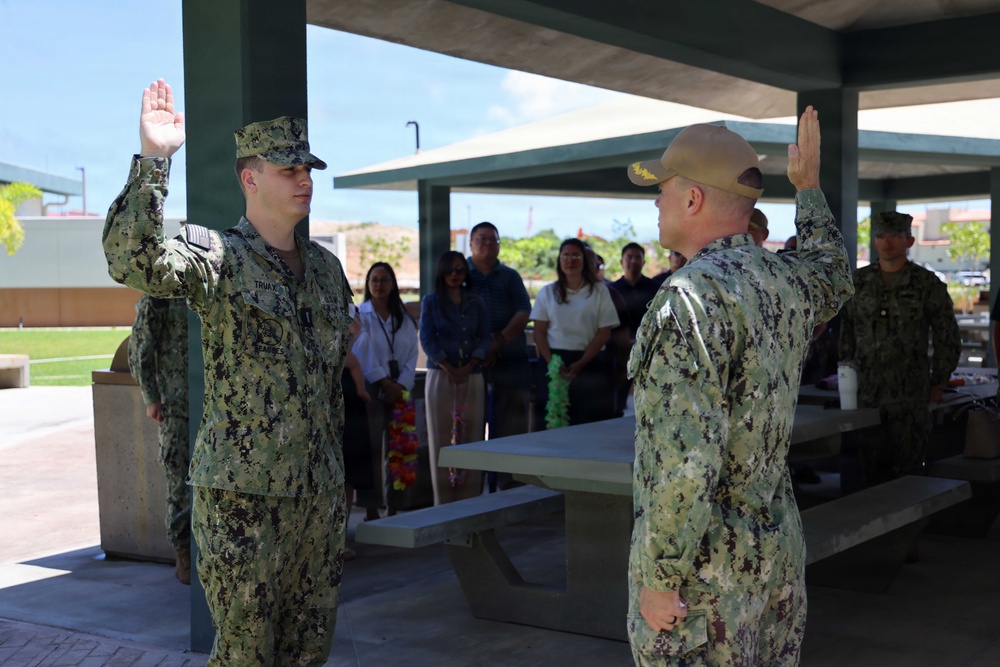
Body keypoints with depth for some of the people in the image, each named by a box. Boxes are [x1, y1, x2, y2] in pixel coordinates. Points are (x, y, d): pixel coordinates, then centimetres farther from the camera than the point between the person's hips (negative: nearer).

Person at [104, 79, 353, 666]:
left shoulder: (326, 268, 12)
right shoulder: (216, 256, -8)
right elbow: (131, 258, -30)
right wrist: (153, 157, -35)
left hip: (321, 489, 6)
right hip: (242, 491, -6)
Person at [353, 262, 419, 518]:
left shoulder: (404, 319, 14)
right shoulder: (360, 315, 1)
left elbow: (411, 357, 8)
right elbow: (364, 356, -7)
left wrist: (400, 386, -5)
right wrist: (385, 383, -12)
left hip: (399, 391, 4)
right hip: (371, 390, -4)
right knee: (372, 450, -5)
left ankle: (393, 509, 9)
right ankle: (371, 510, 0)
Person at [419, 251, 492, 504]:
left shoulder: (475, 302, 12)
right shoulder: (431, 302, 6)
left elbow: (485, 338, 7)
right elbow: (427, 339, -2)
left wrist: (468, 367, -8)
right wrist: (449, 368, -12)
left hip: (472, 377, 2)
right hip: (440, 376, -2)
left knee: (471, 438, -1)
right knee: (442, 438, -3)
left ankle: (470, 499, 4)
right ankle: (444, 501, 1)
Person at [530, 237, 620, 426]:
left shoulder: (599, 291, 4)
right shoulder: (547, 292, 10)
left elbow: (604, 332, -1)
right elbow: (539, 332, 6)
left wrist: (580, 364, -11)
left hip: (588, 363, -1)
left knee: (589, 422, -7)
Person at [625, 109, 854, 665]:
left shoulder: (692, 298, -21)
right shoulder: (786, 284, 4)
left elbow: (687, 456, -28)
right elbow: (834, 279, 31)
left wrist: (660, 577, -19)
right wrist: (809, 187, 41)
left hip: (703, 572, -8)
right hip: (777, 555, 8)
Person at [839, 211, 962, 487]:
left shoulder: (927, 284, -1)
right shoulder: (859, 281, 9)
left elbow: (948, 339, 4)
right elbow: (847, 332, 16)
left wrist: (938, 383, 4)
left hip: (910, 394, -3)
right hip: (866, 394, 3)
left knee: (909, 467, 1)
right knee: (872, 469, 8)